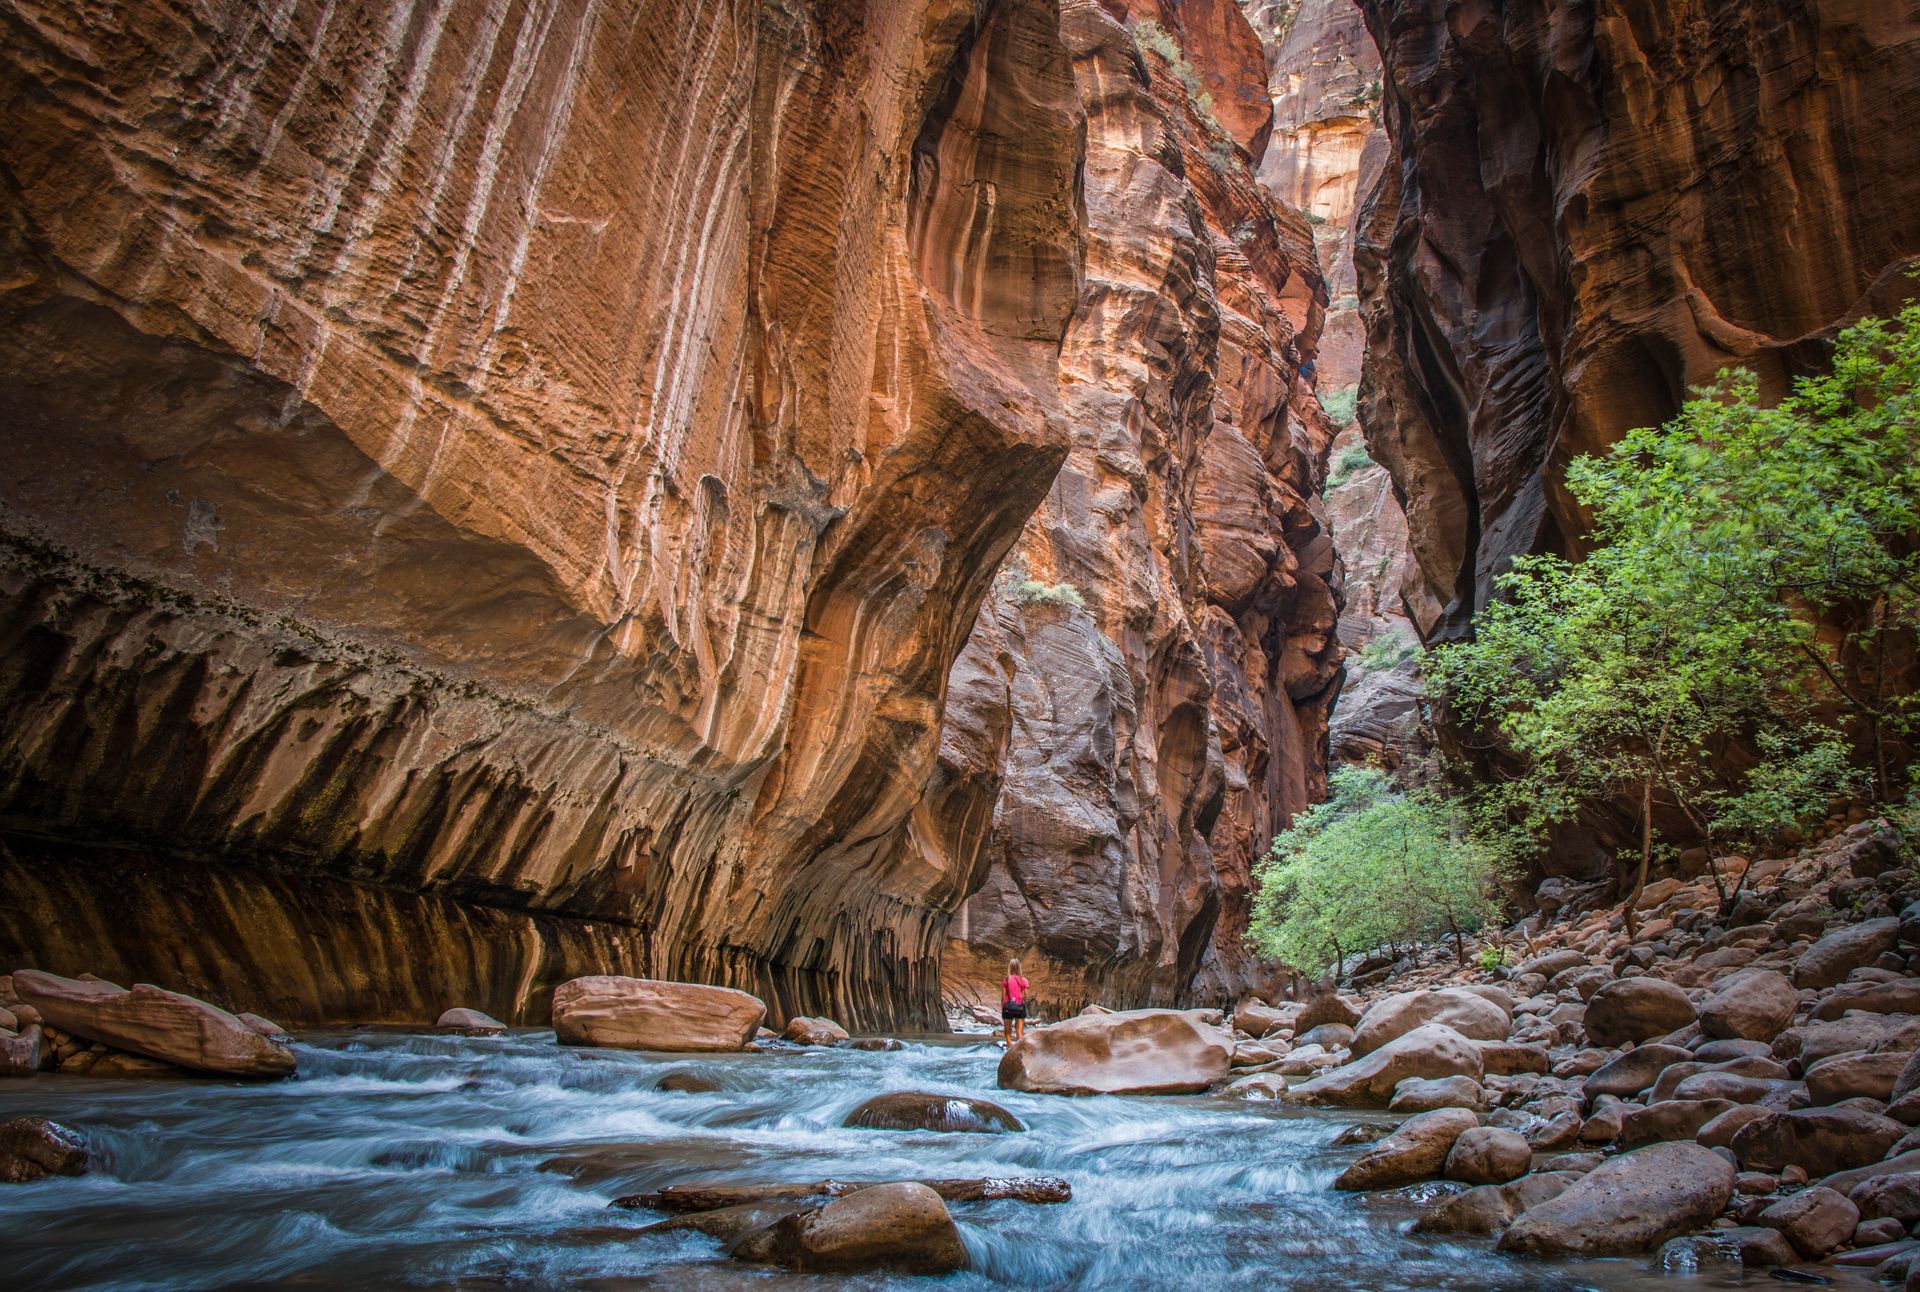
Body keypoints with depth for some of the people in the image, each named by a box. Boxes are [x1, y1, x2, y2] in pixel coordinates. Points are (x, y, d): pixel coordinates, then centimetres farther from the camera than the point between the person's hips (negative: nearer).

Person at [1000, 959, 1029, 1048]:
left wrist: (1002, 1008, 7)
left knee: (1008, 1032, 11)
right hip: (1020, 1006, 1)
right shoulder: (1023, 980, 0)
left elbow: (1003, 997, -2)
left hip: (1008, 1006, -1)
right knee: (1020, 1032, 6)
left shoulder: (1005, 980, -3)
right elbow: (1025, 997, 2)